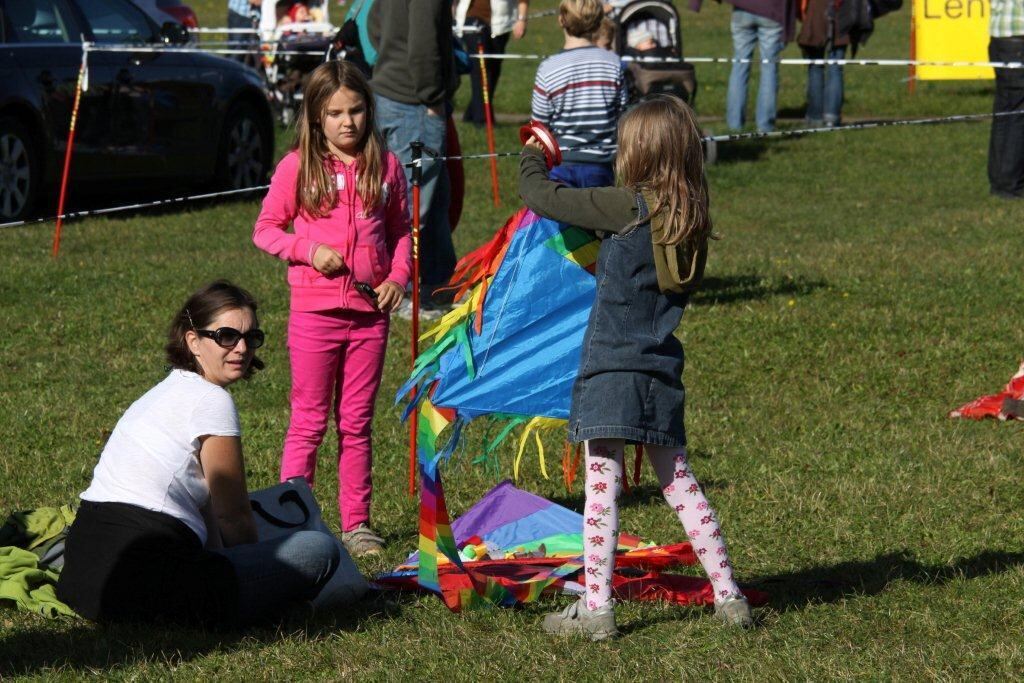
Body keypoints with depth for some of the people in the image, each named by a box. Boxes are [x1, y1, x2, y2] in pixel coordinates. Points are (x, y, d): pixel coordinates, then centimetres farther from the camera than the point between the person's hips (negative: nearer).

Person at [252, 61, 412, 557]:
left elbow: (401, 230, 15)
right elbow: (265, 230, 1)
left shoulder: (386, 166, 5)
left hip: (370, 312, 3)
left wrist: (398, 276, -2)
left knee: (357, 423, 10)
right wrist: (309, 249, -14)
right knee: (309, 421, 2)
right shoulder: (298, 167, -4)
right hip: (314, 311, -3)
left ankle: (356, 524, 15)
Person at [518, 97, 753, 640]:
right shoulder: (691, 216, 6)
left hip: (612, 368, -7)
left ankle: (596, 607, -3)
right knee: (678, 482, 16)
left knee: (601, 486, -3)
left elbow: (541, 198, -6)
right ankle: (727, 594, 18)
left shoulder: (628, 206, -13)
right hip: (661, 370, 7)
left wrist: (532, 157, 11)